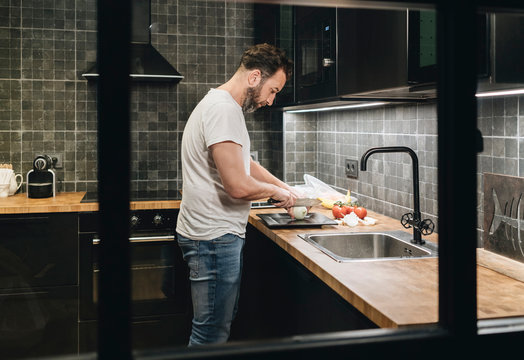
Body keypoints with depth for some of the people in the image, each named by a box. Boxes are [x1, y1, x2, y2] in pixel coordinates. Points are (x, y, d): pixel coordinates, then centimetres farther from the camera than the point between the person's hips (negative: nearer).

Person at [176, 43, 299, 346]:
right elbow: (239, 185, -26)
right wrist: (277, 192, -7)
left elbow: (244, 162, 27)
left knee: (221, 325, 20)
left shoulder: (225, 106, 15)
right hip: (215, 237, -11)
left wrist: (285, 187, 18)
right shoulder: (224, 109, -19)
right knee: (212, 334, -1)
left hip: (220, 234, 11)